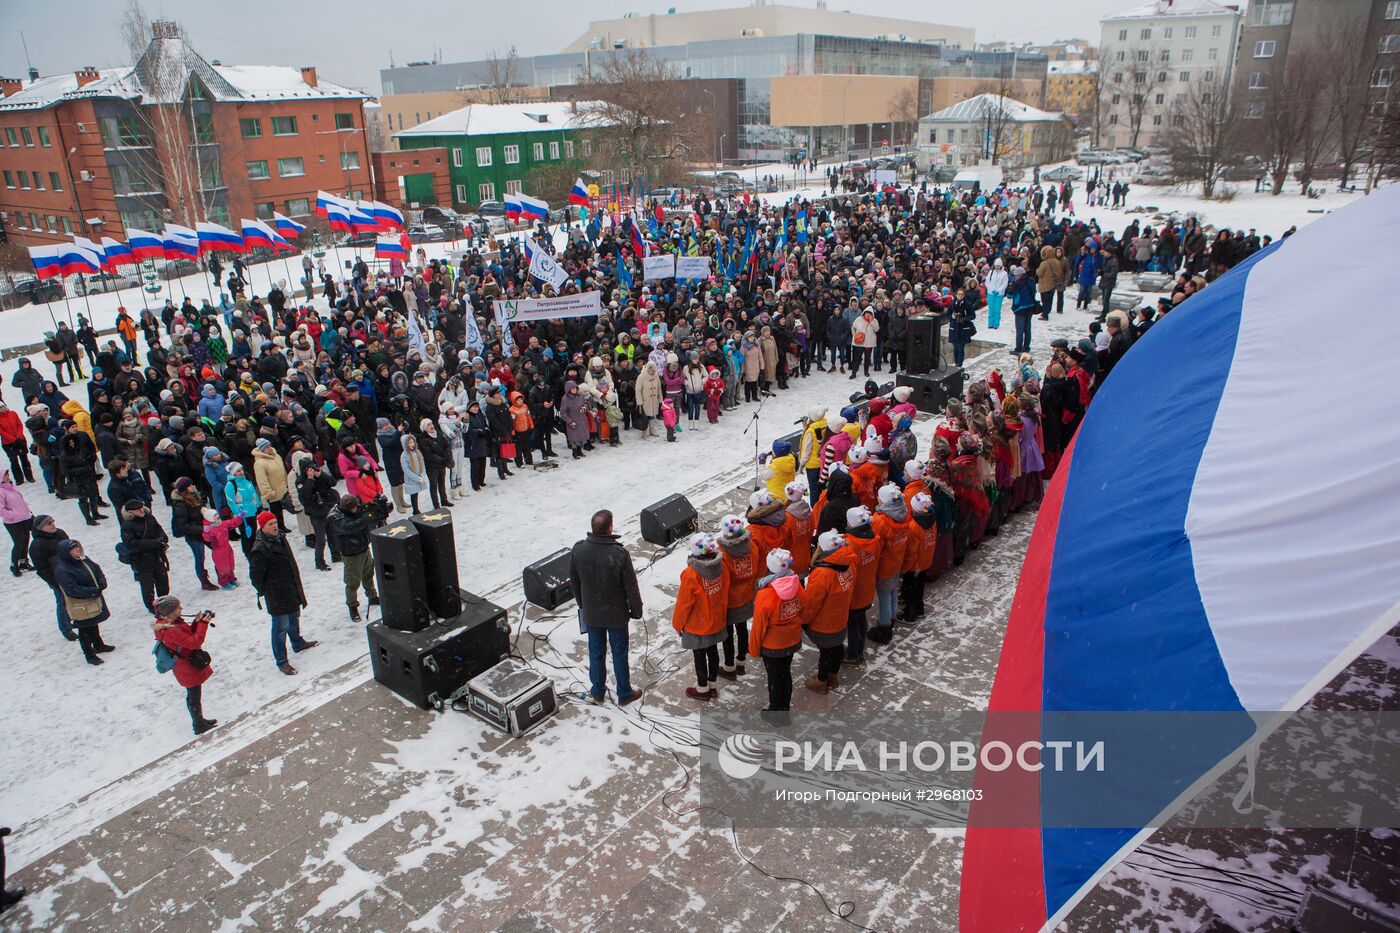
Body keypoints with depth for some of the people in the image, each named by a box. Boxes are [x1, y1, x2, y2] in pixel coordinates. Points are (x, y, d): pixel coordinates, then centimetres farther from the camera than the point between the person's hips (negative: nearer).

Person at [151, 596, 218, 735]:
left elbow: (188, 634, 6)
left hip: (186, 667, 10)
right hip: (190, 669, -10)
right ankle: (199, 726, 23)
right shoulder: (171, 631, -33)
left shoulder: (172, 623, -3)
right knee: (194, 697, 8)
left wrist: (197, 622, -9)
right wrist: (203, 623, -28)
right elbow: (195, 642, -33)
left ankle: (199, 721, 41)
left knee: (193, 695, 24)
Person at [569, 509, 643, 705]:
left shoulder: (578, 550, -15)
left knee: (596, 652, 20)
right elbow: (631, 587, -16)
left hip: (591, 613, 3)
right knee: (619, 653, 15)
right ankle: (624, 695, 30)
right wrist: (636, 610, 1)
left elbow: (574, 581, 1)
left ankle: (597, 692, 36)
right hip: (616, 614, -3)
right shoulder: (620, 554, -27)